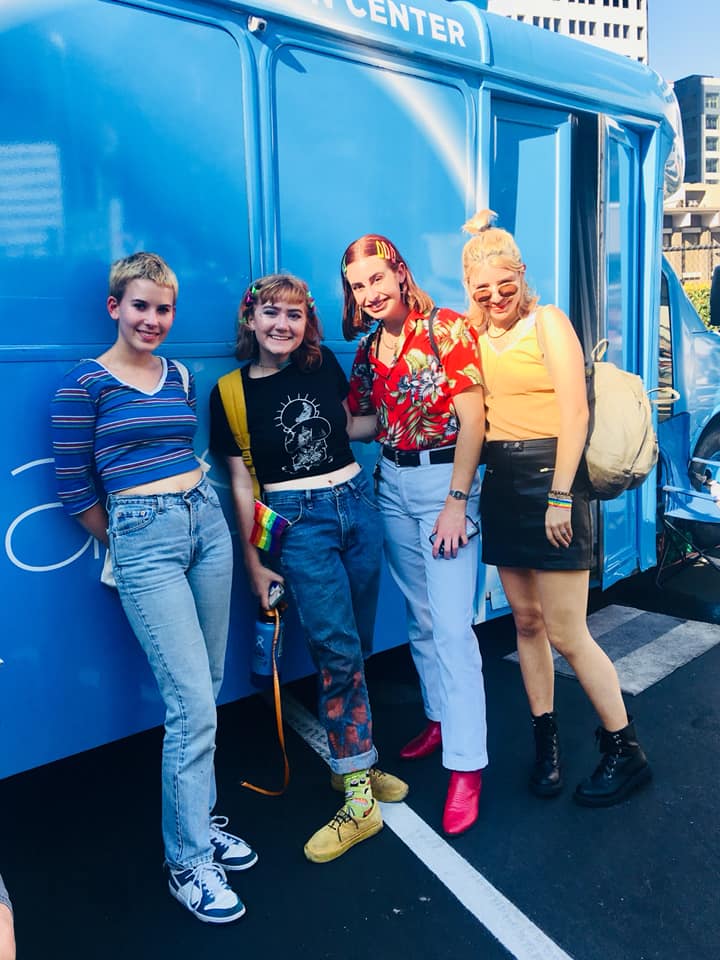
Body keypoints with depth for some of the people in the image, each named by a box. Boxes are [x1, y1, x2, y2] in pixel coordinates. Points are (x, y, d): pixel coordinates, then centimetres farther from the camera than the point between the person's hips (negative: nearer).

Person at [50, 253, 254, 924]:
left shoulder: (180, 378, 12)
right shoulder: (85, 384, -5)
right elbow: (73, 488, -3)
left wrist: (192, 507, 11)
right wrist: (126, 540, 4)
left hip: (206, 523, 6)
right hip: (144, 540, -6)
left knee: (204, 692, 12)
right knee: (193, 704, -6)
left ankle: (198, 821, 32)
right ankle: (187, 862, 13)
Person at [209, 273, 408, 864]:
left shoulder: (323, 365, 6)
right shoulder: (233, 392, -3)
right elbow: (241, 484, -2)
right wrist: (253, 564, -3)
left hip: (355, 500, 4)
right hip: (299, 521, -4)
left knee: (355, 648, 10)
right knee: (337, 651, -9)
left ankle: (353, 764, 27)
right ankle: (359, 802, 2)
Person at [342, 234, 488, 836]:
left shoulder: (446, 329, -9)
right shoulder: (368, 349, 9)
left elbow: (472, 419, -13)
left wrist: (456, 503, -16)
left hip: (444, 477, -6)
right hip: (392, 482, 6)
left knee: (451, 625, -8)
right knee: (421, 617, 14)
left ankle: (466, 766, 0)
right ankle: (441, 719, 32)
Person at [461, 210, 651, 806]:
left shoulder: (547, 321, -5)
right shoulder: (478, 334, 12)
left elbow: (575, 412, -13)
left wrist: (560, 497, -16)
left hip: (548, 479, -6)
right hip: (501, 483, 6)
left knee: (567, 634, -3)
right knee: (526, 620, 12)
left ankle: (626, 752, 15)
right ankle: (546, 741, 27)